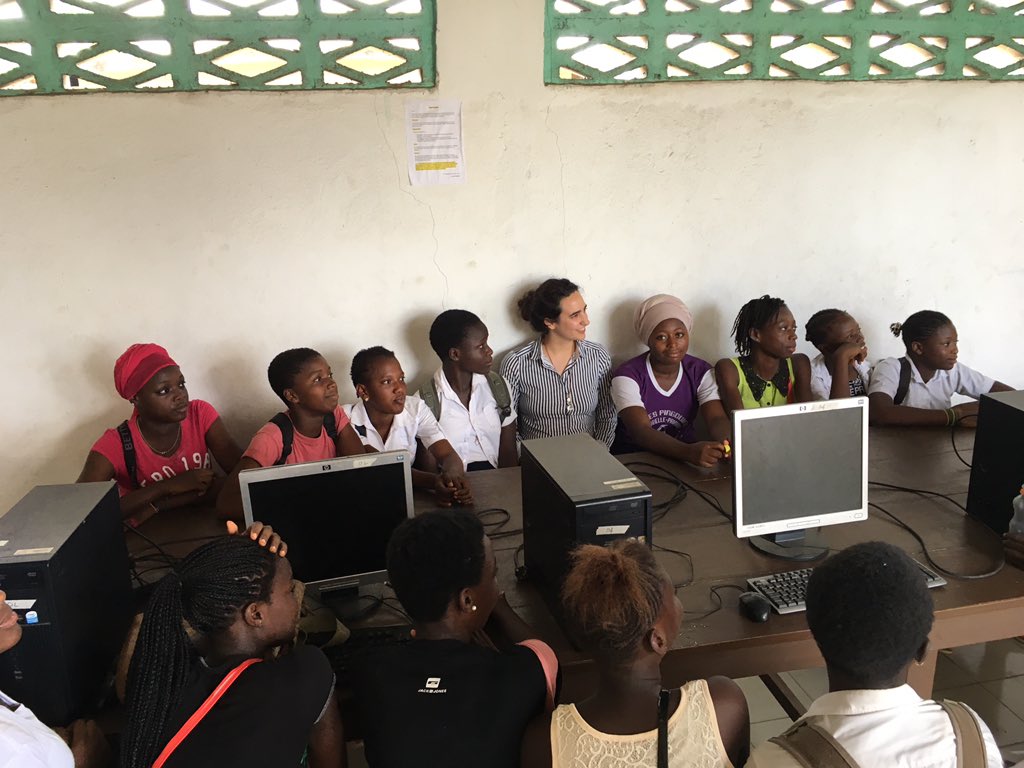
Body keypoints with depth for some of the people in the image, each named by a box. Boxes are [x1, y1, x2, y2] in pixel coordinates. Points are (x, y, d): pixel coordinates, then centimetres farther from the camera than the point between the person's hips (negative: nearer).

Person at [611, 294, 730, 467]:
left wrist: (726, 443, -36)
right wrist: (689, 452, -41)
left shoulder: (701, 372, 1)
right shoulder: (628, 376, -12)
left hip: (685, 462, 4)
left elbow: (717, 418, -12)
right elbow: (640, 432, -24)